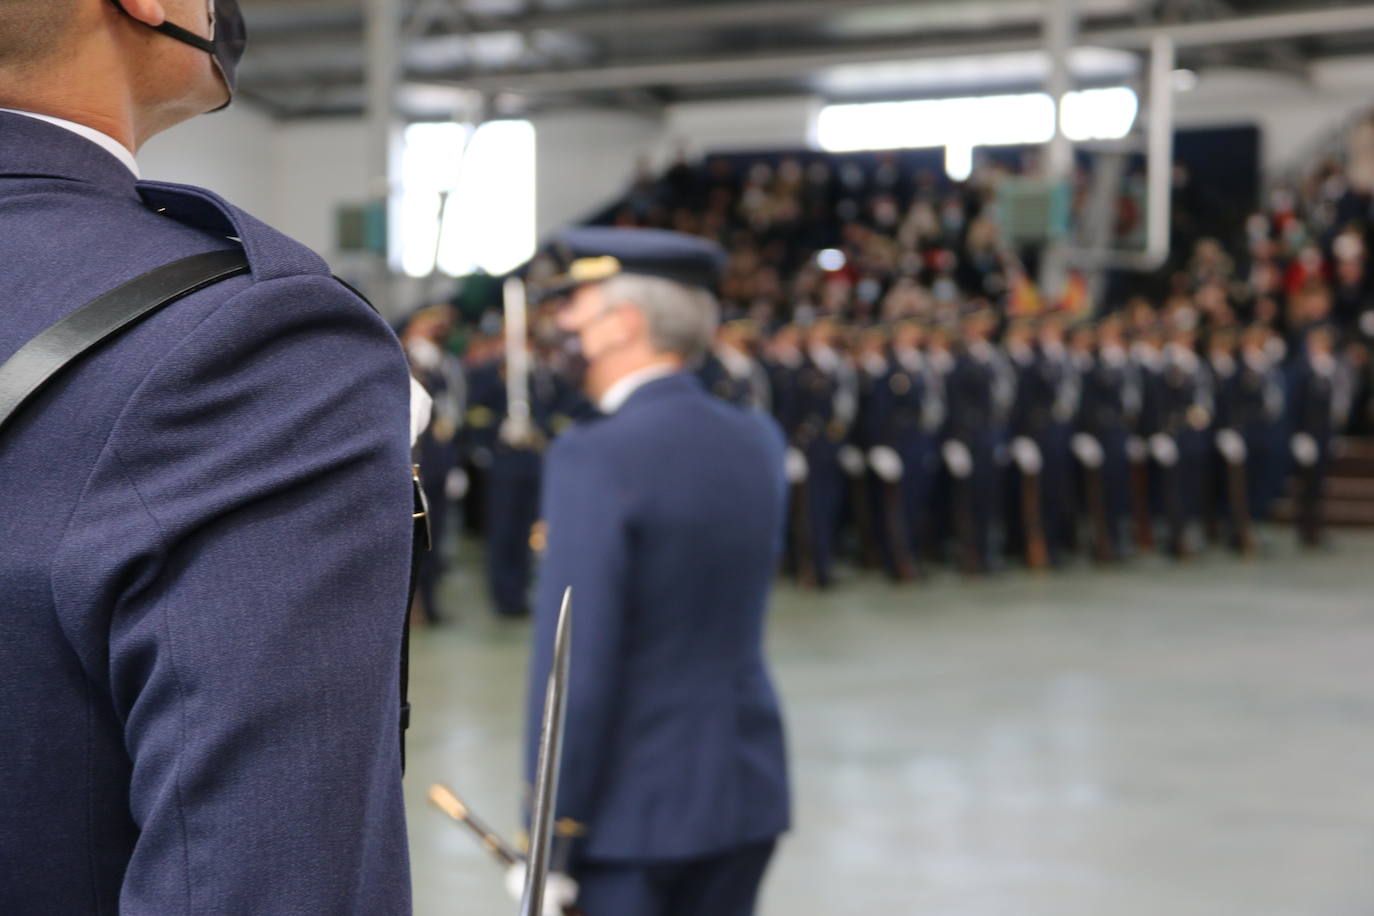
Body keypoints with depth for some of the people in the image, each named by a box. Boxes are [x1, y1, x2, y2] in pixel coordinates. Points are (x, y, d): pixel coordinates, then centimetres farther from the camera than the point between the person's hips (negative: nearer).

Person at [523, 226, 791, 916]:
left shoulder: (593, 458, -16)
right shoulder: (758, 441, 5)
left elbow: (573, 659, -19)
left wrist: (550, 832, -13)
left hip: (633, 805, -7)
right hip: (746, 790, 7)